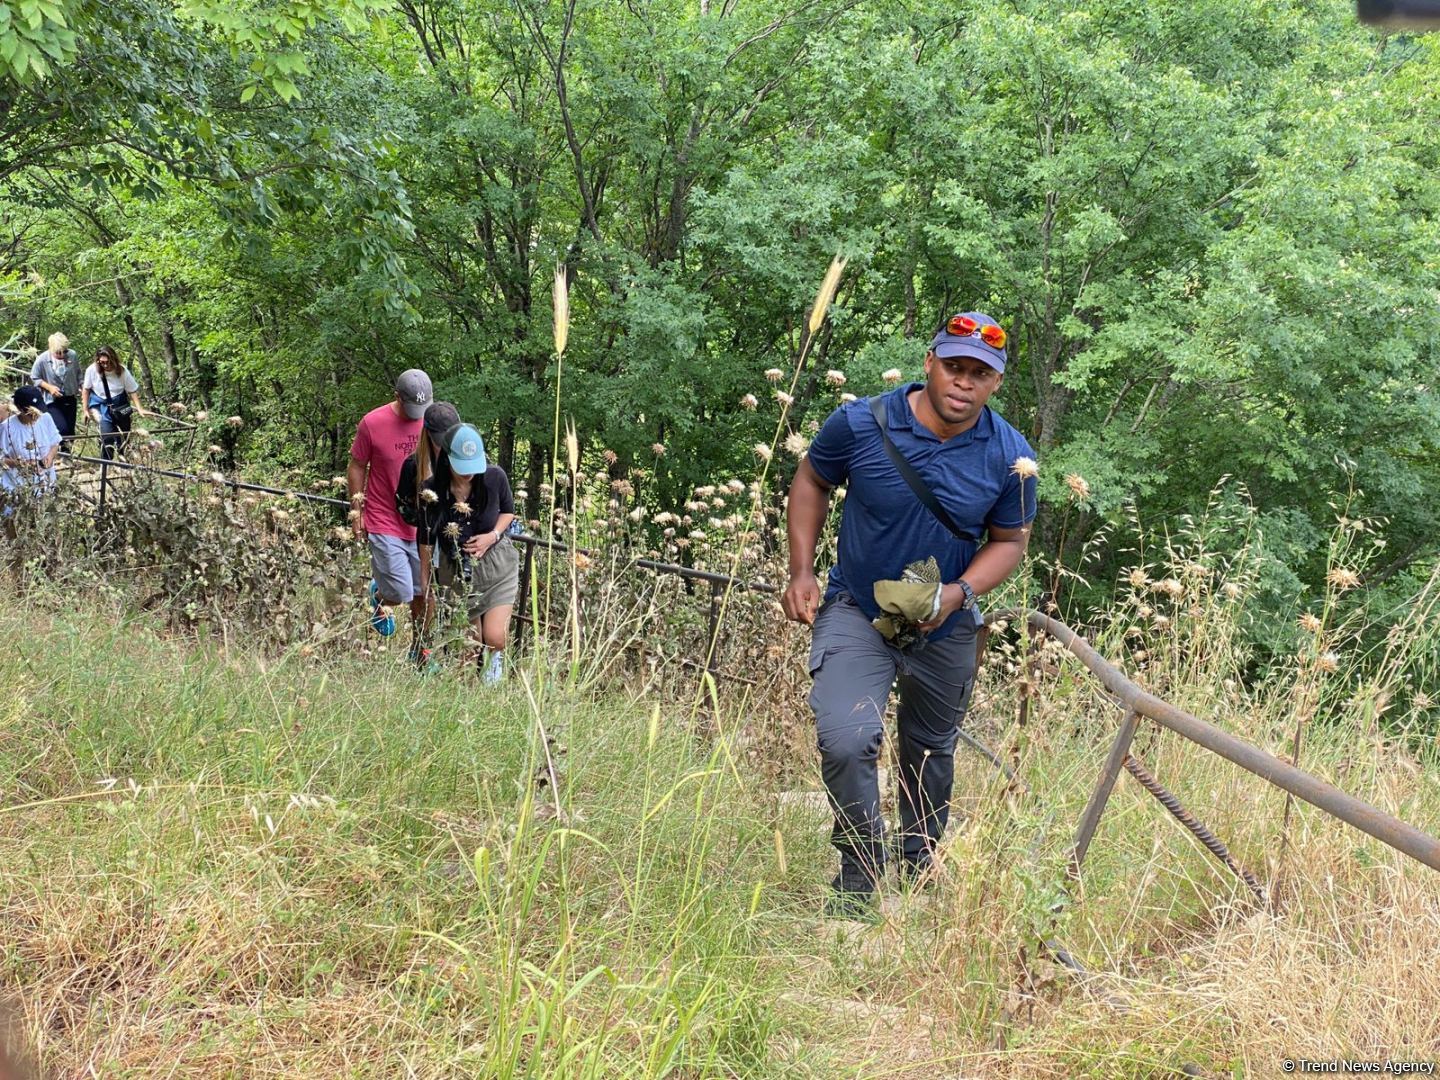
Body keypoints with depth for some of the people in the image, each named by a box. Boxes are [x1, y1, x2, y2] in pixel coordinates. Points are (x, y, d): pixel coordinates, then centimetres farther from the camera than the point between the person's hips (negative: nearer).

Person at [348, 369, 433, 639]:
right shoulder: (372, 423, -10)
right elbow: (357, 468, 0)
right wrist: (357, 512, 1)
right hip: (384, 523, -3)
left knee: (423, 595, 7)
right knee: (400, 594, -7)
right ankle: (378, 594, 29)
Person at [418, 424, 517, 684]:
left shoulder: (495, 477, -16)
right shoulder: (432, 490, -17)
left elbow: (508, 510, 5)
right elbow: (426, 539, -4)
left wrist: (493, 536, -15)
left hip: (497, 565, -1)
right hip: (456, 572, 1)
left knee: (495, 639, -15)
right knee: (471, 646, 12)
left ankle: (495, 656, 23)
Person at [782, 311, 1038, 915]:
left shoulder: (1011, 459, -13)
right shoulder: (859, 424, -17)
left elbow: (1009, 541, 1)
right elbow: (811, 481, 2)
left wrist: (958, 592, -18)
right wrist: (801, 571, -6)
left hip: (946, 625, 2)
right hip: (858, 611, -2)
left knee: (930, 755, 20)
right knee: (845, 741, -23)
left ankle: (921, 872, 44)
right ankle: (859, 875, 0)